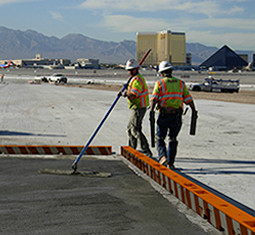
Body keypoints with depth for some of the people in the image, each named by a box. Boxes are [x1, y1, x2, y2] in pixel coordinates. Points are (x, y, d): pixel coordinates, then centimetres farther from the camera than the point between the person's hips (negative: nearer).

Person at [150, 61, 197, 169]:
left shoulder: (159, 83, 1)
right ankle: (170, 163, 12)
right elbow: (189, 99, 5)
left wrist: (151, 111, -14)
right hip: (177, 115, 3)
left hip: (164, 115, -2)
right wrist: (194, 111, 11)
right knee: (173, 139, 14)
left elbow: (154, 99, -11)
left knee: (160, 138, 10)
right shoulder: (181, 83, 9)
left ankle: (163, 156, -13)